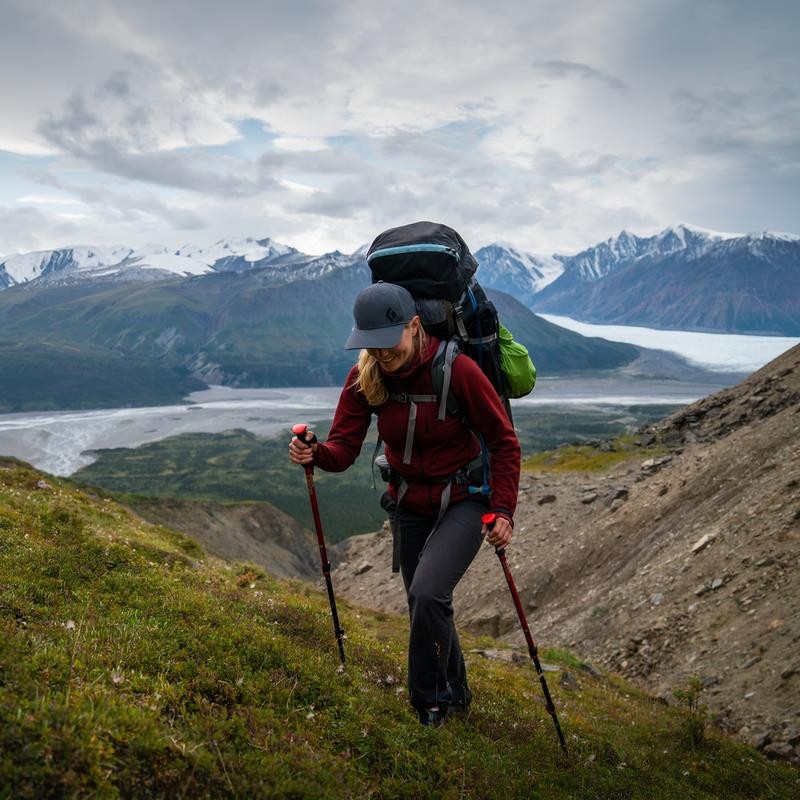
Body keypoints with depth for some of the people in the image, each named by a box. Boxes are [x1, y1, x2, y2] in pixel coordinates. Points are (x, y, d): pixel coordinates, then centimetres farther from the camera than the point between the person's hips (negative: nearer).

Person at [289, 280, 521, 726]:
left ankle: (429, 705, 2)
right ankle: (456, 693, 43)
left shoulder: (457, 370, -23)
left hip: (464, 501, -5)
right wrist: (315, 454, -37)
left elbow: (504, 442, -15)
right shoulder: (364, 378, -11)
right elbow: (344, 447, -15)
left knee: (428, 594, -24)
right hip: (410, 505, 5)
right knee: (427, 607, 16)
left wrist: (503, 510, -20)